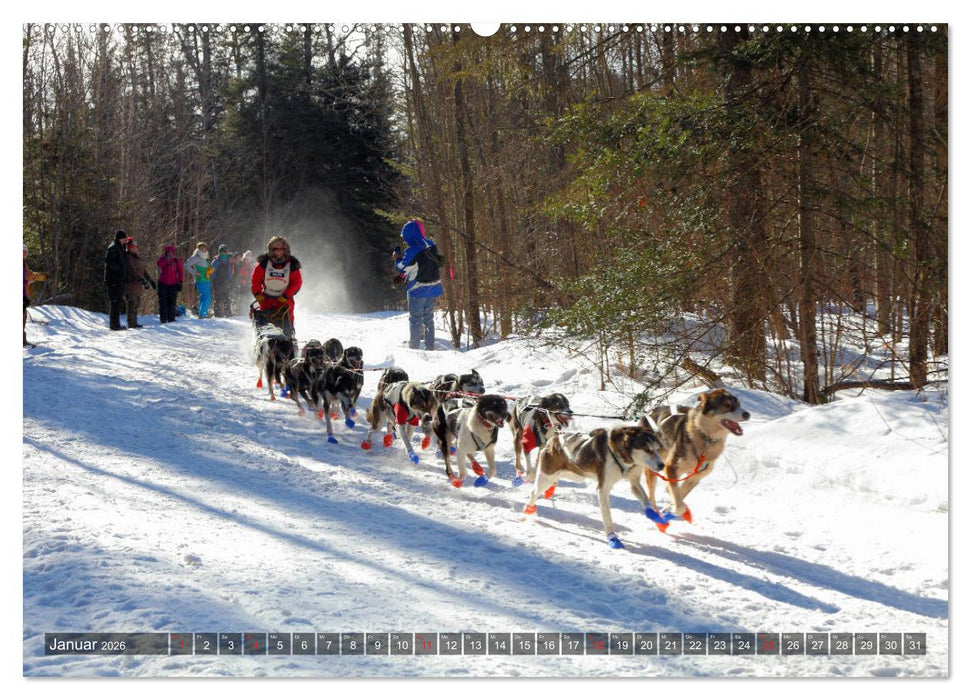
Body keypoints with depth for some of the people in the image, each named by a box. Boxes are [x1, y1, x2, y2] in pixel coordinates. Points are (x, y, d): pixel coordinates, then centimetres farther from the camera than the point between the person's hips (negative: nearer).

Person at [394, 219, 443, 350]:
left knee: (415, 319, 3)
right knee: (429, 318, 16)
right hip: (433, 287, 7)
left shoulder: (411, 250, -20)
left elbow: (402, 268, -9)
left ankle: (413, 347, 5)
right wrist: (404, 256, 11)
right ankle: (430, 346, 18)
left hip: (418, 290, -7)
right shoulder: (430, 244, 1)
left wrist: (398, 258, 10)